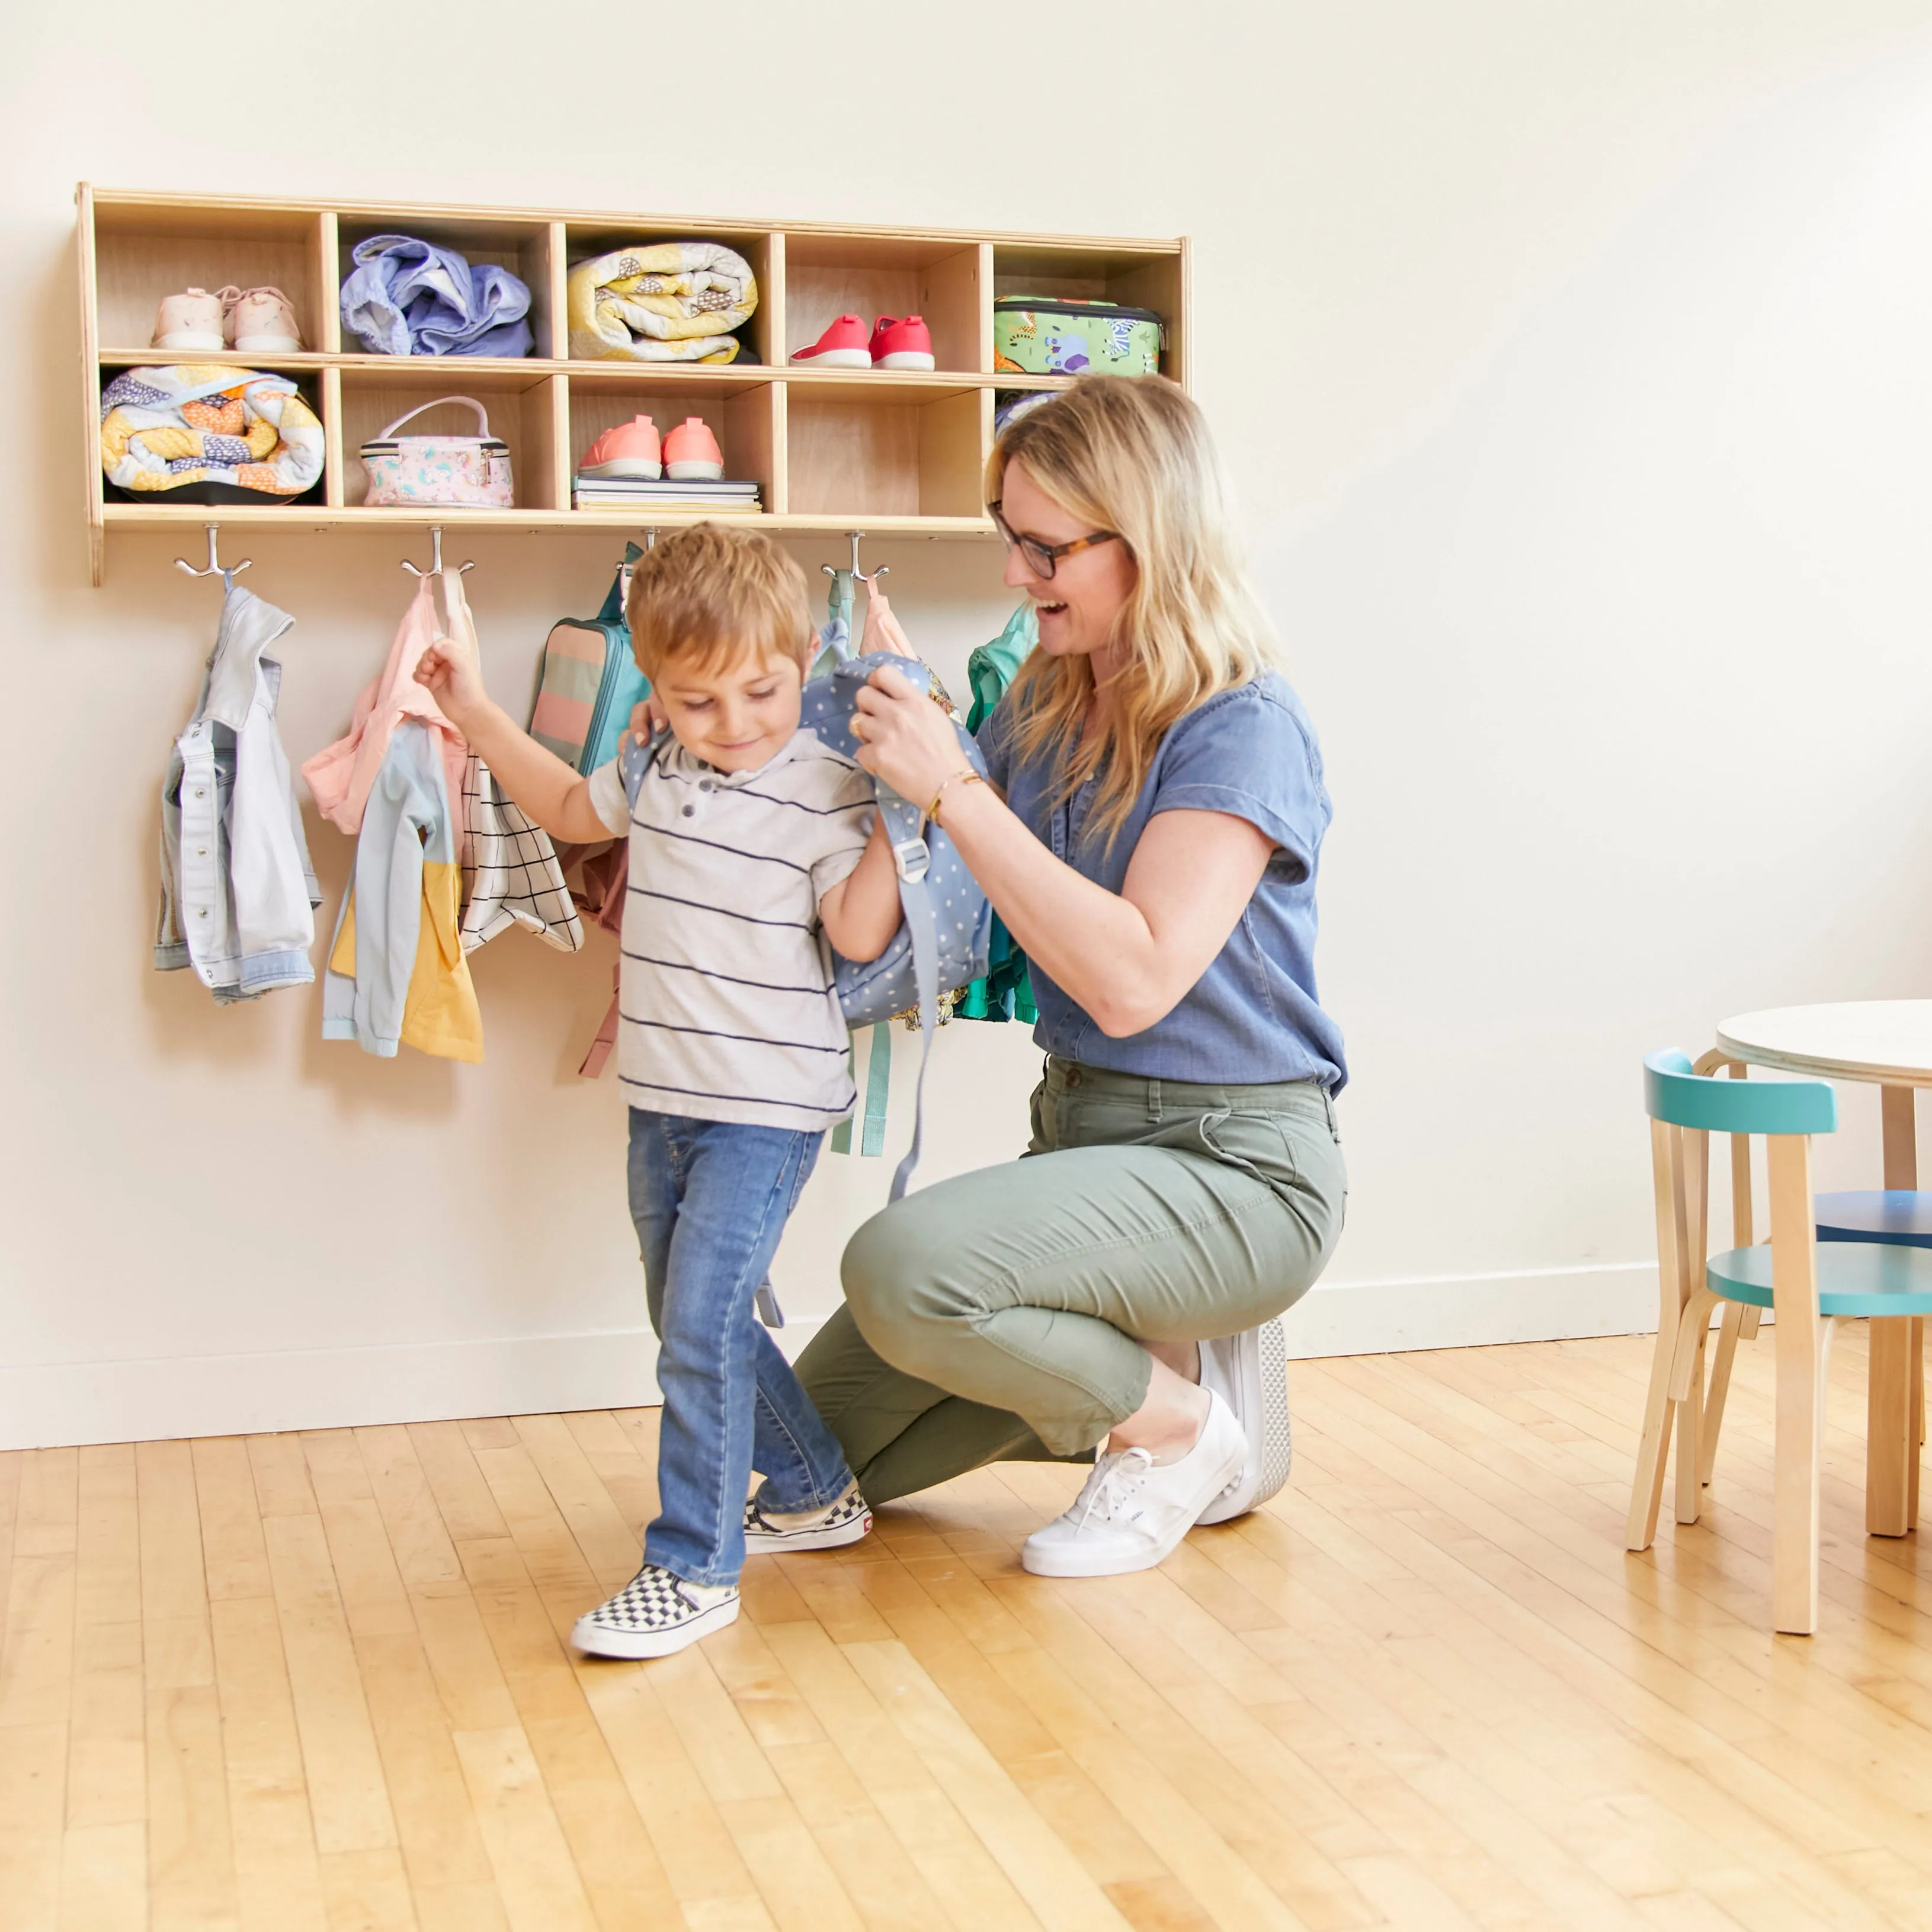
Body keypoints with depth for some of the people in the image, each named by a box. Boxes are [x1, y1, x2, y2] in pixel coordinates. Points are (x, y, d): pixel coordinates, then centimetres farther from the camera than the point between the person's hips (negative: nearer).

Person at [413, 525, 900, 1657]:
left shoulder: (828, 789, -13)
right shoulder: (658, 769, 7)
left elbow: (860, 932, -21)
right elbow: (572, 810, 26)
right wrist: (478, 715, 22)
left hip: (767, 1108, -8)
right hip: (663, 1098, 8)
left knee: (702, 1325, -12)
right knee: (693, 1322, 17)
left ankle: (694, 1568, -1)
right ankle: (816, 1492, 35)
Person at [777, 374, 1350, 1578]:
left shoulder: (1244, 726, -17)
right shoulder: (1044, 704, 6)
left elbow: (1134, 979, -28)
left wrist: (950, 790, -25)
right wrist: (910, 711, 5)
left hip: (1233, 1163, -8)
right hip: (1082, 1131, 8)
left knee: (903, 1266, -32)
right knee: (828, 1444, 8)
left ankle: (1179, 1423, -5)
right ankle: (1167, 1356, 18)